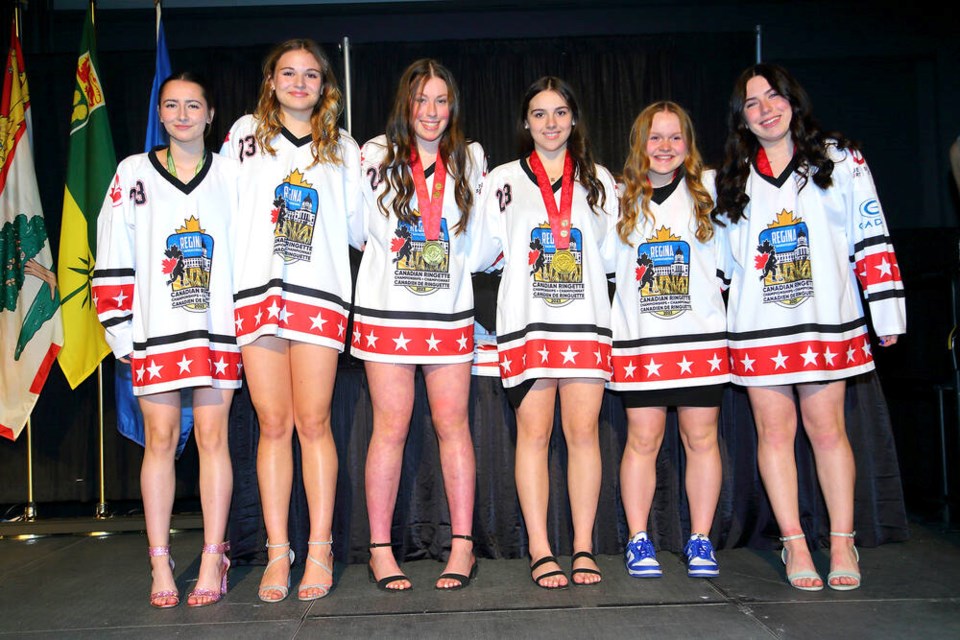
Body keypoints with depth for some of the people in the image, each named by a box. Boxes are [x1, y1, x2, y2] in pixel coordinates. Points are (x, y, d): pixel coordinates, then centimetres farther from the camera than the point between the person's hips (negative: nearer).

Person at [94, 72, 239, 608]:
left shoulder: (231, 173, 10)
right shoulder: (134, 173, 9)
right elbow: (114, 256, 6)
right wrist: (120, 326, -1)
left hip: (218, 326, 0)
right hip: (155, 329, 0)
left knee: (213, 437, 0)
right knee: (161, 439, 1)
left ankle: (213, 561, 6)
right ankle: (161, 565, 9)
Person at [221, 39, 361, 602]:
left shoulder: (343, 148, 15)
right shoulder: (246, 135, 14)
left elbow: (356, 225, 15)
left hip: (320, 292, 0)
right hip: (258, 290, 1)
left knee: (313, 422, -4)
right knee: (273, 424, 1)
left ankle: (320, 551, 5)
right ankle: (278, 553, 9)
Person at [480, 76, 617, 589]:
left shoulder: (598, 179, 18)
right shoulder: (504, 179, 13)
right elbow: (488, 250, 9)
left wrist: (581, 272, 6)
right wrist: (525, 261, -3)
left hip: (586, 317, 2)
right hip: (526, 320, -1)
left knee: (583, 431, -2)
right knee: (534, 432, -4)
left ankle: (583, 548, 7)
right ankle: (540, 551, 2)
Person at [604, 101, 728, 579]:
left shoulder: (709, 189, 9)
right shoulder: (619, 196, 9)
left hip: (701, 334, 0)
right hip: (638, 338, 0)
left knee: (701, 438, 3)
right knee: (642, 439, 1)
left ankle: (700, 540, 14)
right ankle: (638, 540, 11)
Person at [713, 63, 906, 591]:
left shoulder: (839, 161, 5)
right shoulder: (730, 180, 11)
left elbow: (871, 239, 2)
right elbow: (719, 259, 17)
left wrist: (886, 311, -3)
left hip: (827, 321, -2)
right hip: (758, 328, 2)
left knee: (827, 430, 1)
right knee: (775, 433, 2)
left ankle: (842, 543, 12)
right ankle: (795, 546, 11)